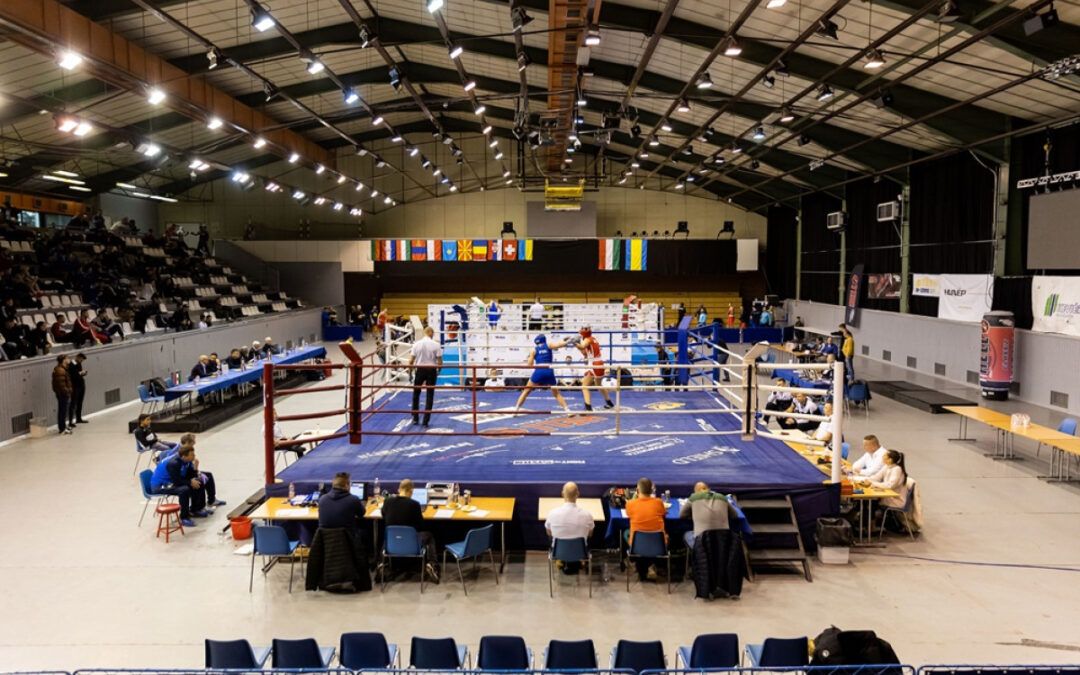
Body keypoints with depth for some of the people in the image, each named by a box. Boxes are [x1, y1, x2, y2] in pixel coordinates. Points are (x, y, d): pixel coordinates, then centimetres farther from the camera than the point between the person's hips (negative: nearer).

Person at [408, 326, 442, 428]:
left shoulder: (417, 344, -4)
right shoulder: (436, 345, -7)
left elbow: (411, 360, -4)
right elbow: (440, 361, -6)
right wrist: (438, 370, 12)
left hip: (419, 369, 1)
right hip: (431, 370, -1)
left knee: (416, 394, 18)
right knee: (429, 395, 6)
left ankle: (415, 418, 21)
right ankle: (426, 421, 4)